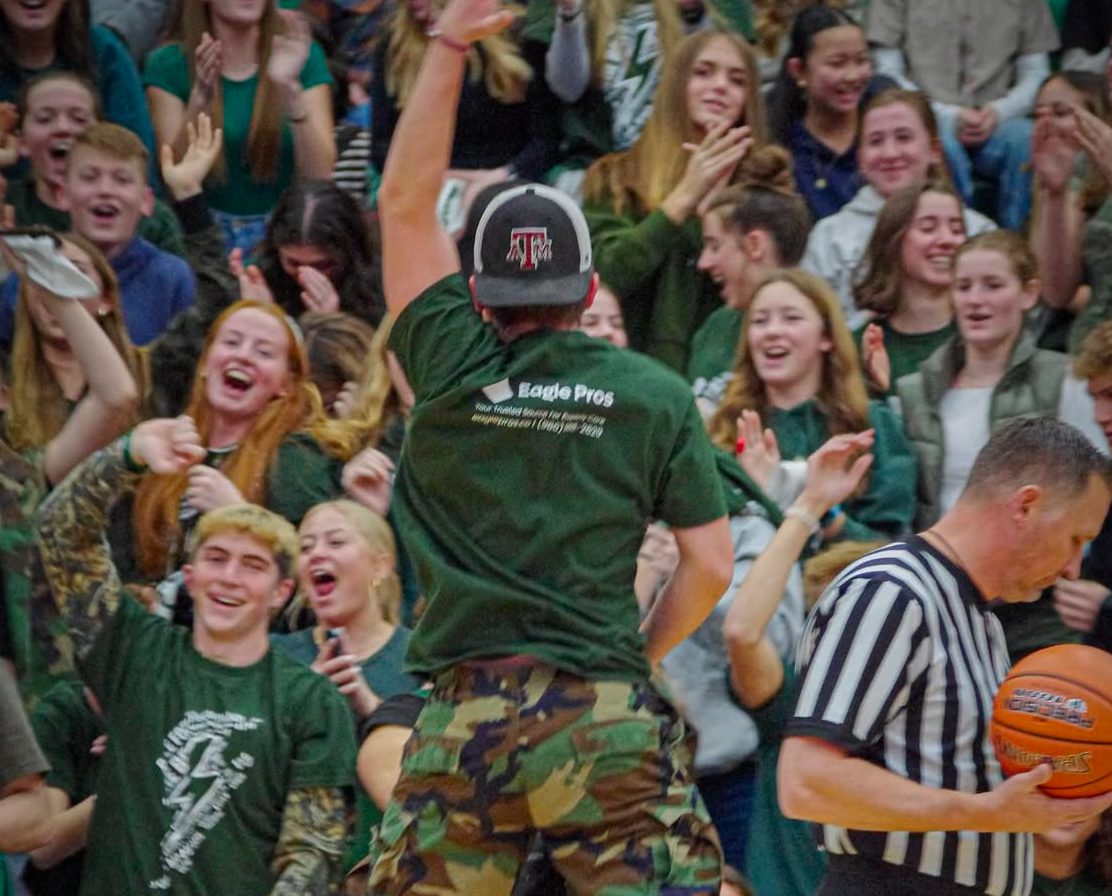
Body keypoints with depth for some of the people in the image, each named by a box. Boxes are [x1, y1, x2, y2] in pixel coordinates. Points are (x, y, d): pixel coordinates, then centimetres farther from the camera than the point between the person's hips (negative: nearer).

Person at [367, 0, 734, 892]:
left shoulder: (454, 373, 2)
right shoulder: (655, 396, 2)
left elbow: (405, 202, 11)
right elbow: (710, 564, 2)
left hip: (463, 717, 1)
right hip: (604, 714, -1)